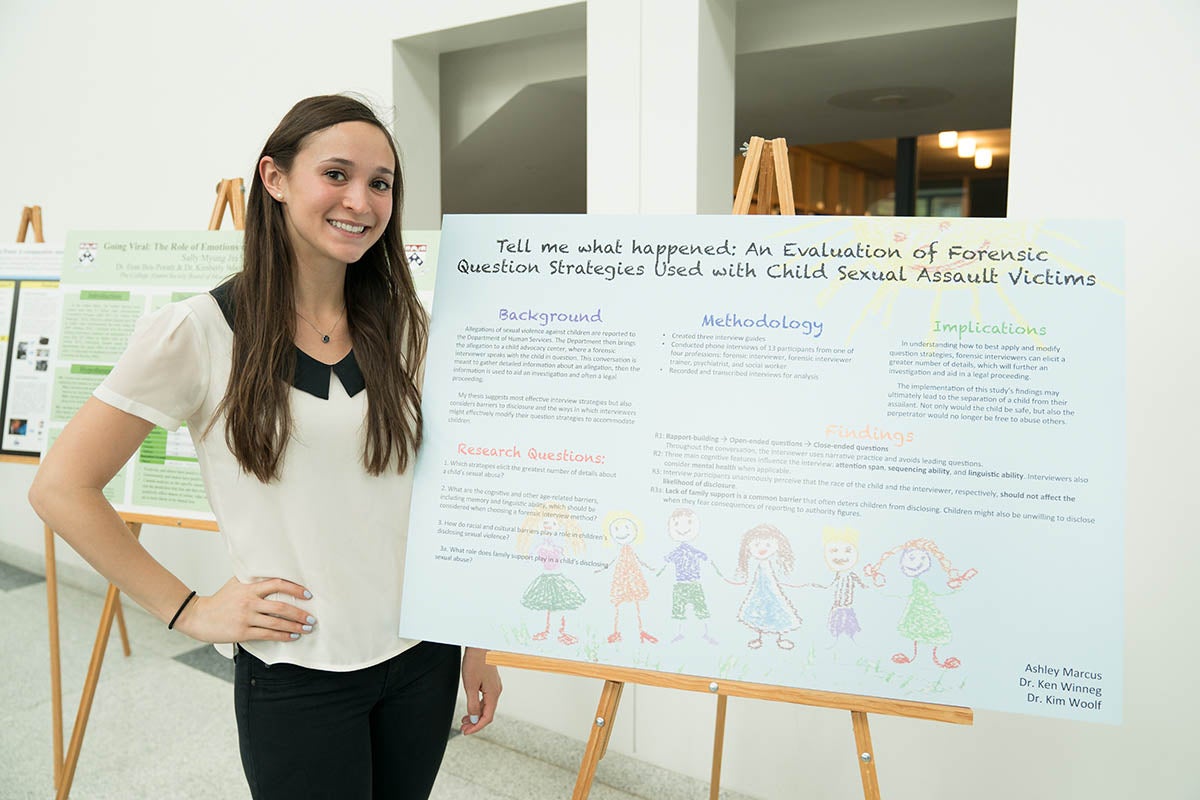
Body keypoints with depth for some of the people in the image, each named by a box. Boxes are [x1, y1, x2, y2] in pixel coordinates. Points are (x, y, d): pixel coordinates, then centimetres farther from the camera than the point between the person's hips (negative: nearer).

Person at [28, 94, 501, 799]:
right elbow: (62, 488, -6)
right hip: (298, 676, -4)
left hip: (423, 657, 4)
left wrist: (477, 643, 8)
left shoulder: (405, 327, 2)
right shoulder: (200, 333, -12)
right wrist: (188, 611, -8)